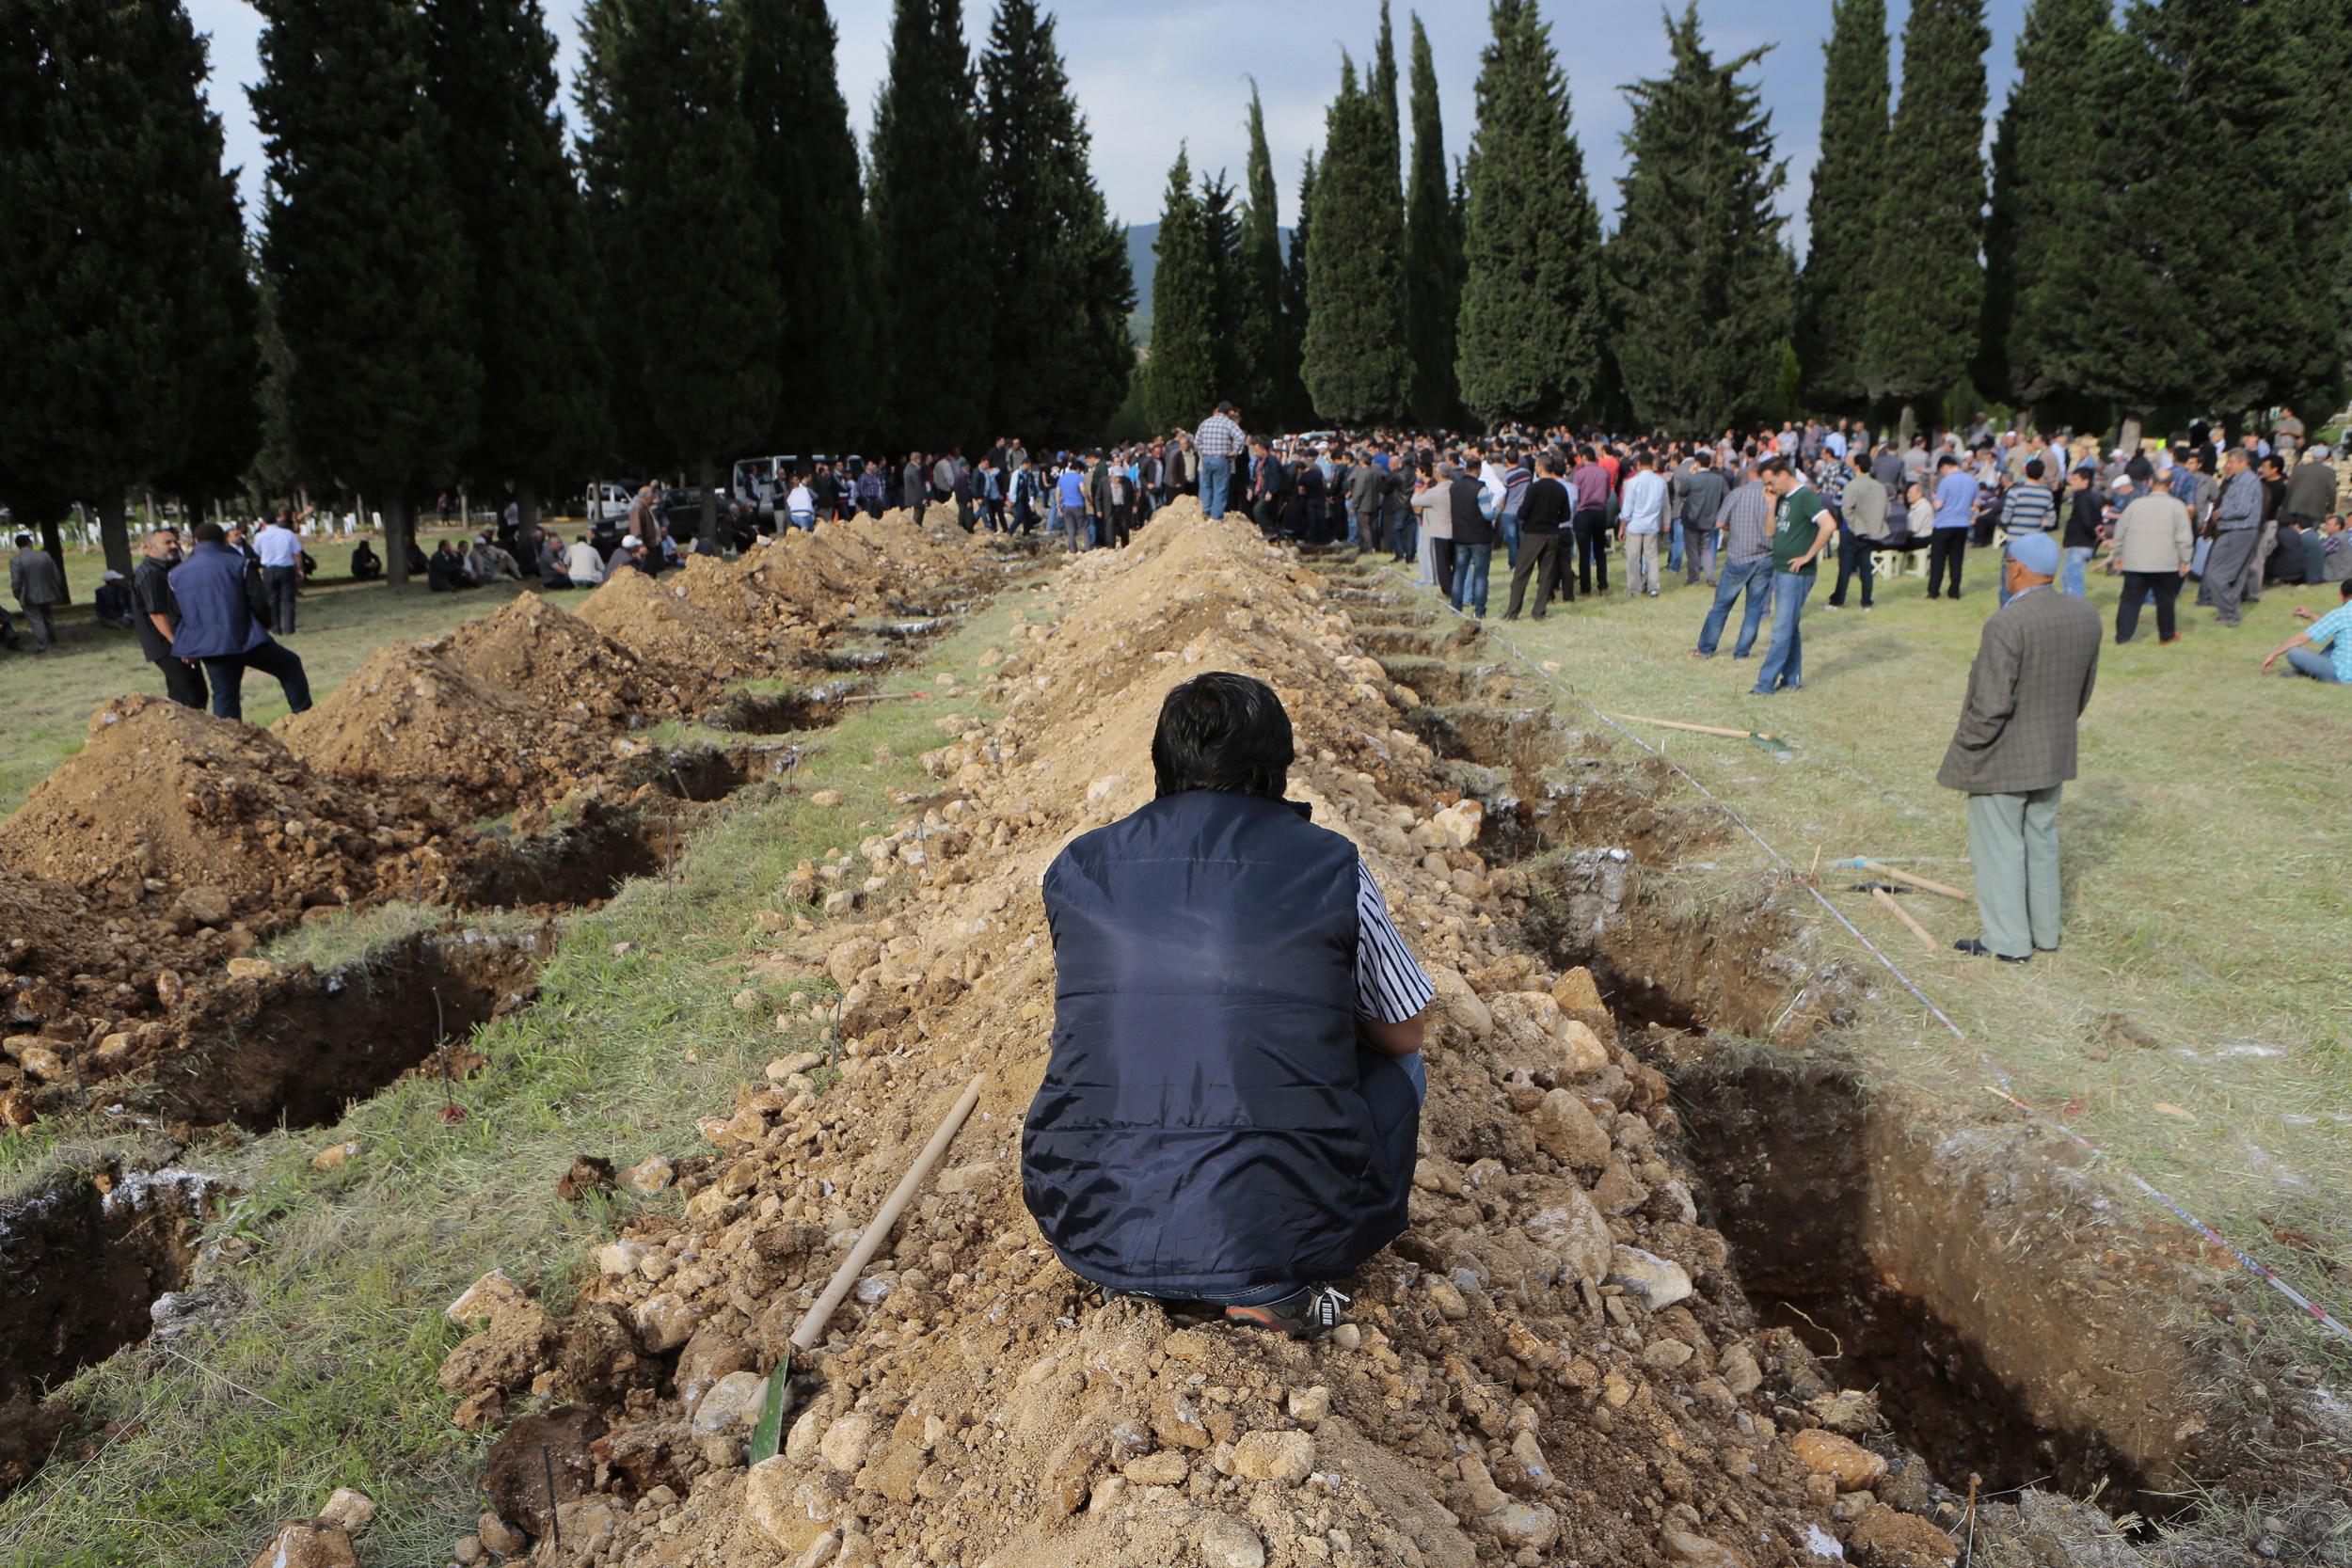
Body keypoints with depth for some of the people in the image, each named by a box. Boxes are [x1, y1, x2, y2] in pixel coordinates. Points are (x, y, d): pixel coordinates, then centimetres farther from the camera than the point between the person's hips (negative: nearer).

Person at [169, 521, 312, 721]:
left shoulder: (175, 574, 10)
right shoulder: (237, 563, -2)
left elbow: (179, 613, 18)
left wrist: (189, 647, 28)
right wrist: (263, 627, 19)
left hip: (208, 646, 4)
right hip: (244, 639, -4)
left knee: (224, 696, 10)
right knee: (290, 664, 15)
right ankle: (304, 713, 12)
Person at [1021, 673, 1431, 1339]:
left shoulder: (1077, 868, 3)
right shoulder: (1331, 868, -3)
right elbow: (1403, 1033, 12)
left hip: (1093, 1233, 3)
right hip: (1277, 1231, -3)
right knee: (1397, 1069, 25)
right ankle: (1272, 1287, 7)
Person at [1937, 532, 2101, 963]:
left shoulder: (2006, 624, -25)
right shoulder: (2086, 617, 0)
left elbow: (1991, 704, -24)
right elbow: (2085, 690, 10)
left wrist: (1967, 749, -11)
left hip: (2004, 759, -8)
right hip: (2054, 754, 8)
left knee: (1999, 847, 5)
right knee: (2041, 840, 20)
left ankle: (2008, 940, 13)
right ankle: (2044, 931, 32)